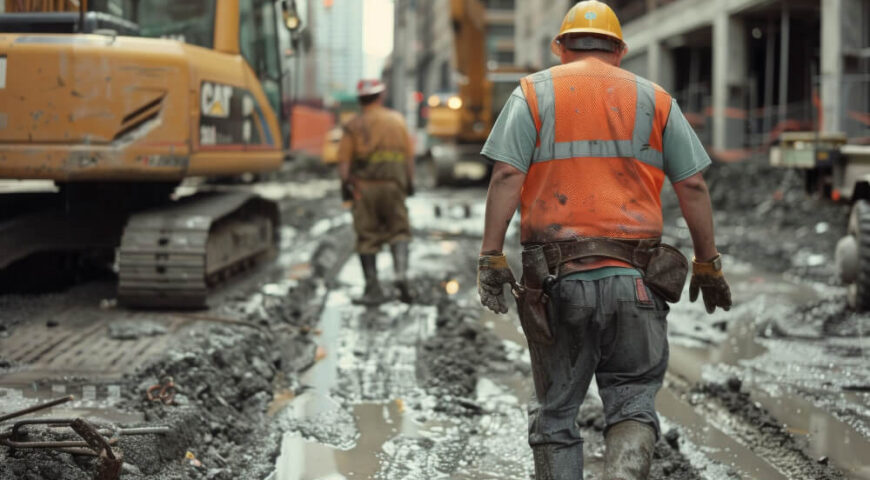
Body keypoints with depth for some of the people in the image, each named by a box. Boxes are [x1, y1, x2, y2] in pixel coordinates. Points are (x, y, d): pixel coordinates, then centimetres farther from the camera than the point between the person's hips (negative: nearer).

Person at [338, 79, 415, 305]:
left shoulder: (353, 126, 2)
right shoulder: (397, 120, 7)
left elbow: (344, 160, -5)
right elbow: (409, 154, 6)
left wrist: (345, 184, 0)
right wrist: (410, 181, 12)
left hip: (364, 184, -1)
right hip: (393, 183, 1)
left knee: (367, 238, 4)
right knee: (398, 231, 12)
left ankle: (373, 289, 4)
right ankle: (401, 272, -12)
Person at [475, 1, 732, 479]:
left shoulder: (534, 92, 8)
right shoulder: (654, 98, 12)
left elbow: (507, 175, -4)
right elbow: (692, 186, 8)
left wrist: (490, 256, -5)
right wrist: (708, 263, 15)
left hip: (556, 277, 0)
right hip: (633, 277, 0)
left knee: (555, 409, 12)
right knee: (633, 401, 6)